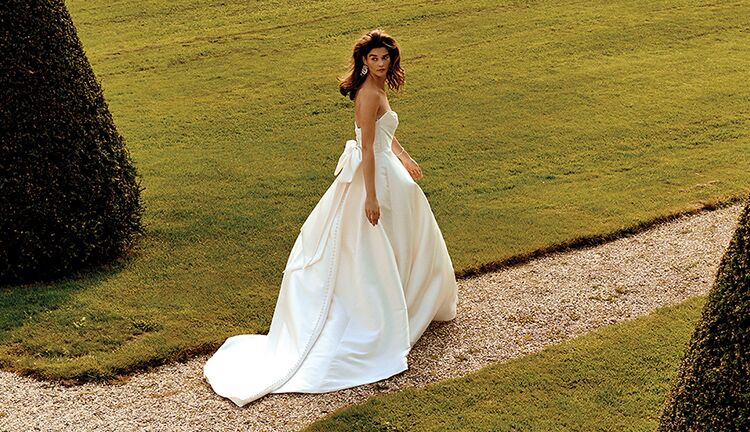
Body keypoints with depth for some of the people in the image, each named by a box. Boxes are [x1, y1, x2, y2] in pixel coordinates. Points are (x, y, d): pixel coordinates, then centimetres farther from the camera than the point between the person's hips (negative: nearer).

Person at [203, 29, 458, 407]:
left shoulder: (375, 89, 9)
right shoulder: (370, 95, -22)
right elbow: (368, 149, -25)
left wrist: (405, 160, 34)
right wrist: (371, 196, -26)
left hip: (384, 170, 10)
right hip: (373, 178, -10)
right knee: (373, 254, -1)